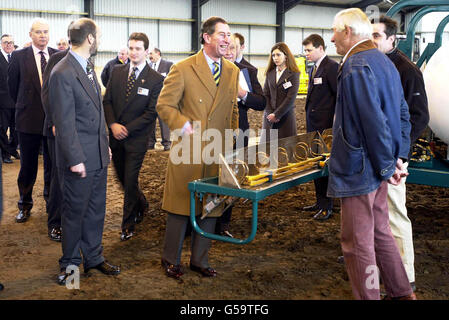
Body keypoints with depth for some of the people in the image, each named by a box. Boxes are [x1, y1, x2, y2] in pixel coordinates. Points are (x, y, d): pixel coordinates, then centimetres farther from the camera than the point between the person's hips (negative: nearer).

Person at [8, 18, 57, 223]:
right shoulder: (19, 56, -3)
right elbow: (13, 84, 7)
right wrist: (23, 106, 13)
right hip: (29, 119, -1)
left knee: (53, 165, 12)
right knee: (28, 166, 8)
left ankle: (51, 200, 28)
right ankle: (25, 205, 22)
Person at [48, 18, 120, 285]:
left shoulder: (88, 68, 12)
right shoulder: (63, 74, -18)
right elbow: (64, 123, -18)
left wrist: (105, 144, 15)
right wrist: (75, 159, -18)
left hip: (99, 156, 8)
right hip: (80, 159, -8)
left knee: (96, 209, 16)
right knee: (75, 212, 6)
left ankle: (93, 257, 30)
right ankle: (70, 262, 23)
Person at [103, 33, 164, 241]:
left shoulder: (156, 79, -8)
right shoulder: (117, 72, 6)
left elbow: (151, 113, -10)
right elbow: (107, 101, 6)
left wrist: (127, 129, -13)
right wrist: (113, 124, -10)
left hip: (136, 138, -4)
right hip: (115, 136, 5)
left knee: (130, 181, -1)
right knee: (122, 178, 15)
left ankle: (128, 225, 14)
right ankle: (141, 204, 42)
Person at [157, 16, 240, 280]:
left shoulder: (233, 71, 10)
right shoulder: (183, 69, -6)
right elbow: (164, 105, -4)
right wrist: (185, 126, -17)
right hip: (188, 150, -4)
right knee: (181, 207, 5)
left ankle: (200, 260, 26)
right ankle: (171, 259, 23)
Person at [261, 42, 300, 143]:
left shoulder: (293, 74, -3)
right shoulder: (270, 73, 11)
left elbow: (290, 98, -10)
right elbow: (265, 94, 7)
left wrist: (276, 114, -12)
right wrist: (269, 113, -6)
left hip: (286, 117, -4)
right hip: (269, 117, 4)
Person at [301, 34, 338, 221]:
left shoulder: (331, 67, -11)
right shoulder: (314, 69, 16)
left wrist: (336, 122, -14)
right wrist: (309, 120, 16)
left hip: (325, 125, -9)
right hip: (313, 124, 9)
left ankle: (327, 207, 3)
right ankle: (320, 201, 23)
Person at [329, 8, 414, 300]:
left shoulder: (356, 65, -18)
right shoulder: (385, 62, 12)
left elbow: (373, 121, -23)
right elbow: (403, 114, 15)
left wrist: (387, 165, -14)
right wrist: (399, 157, 13)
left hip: (359, 170, -10)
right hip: (378, 168, 10)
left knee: (358, 243, 1)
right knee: (380, 232, 21)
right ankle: (402, 293, 34)